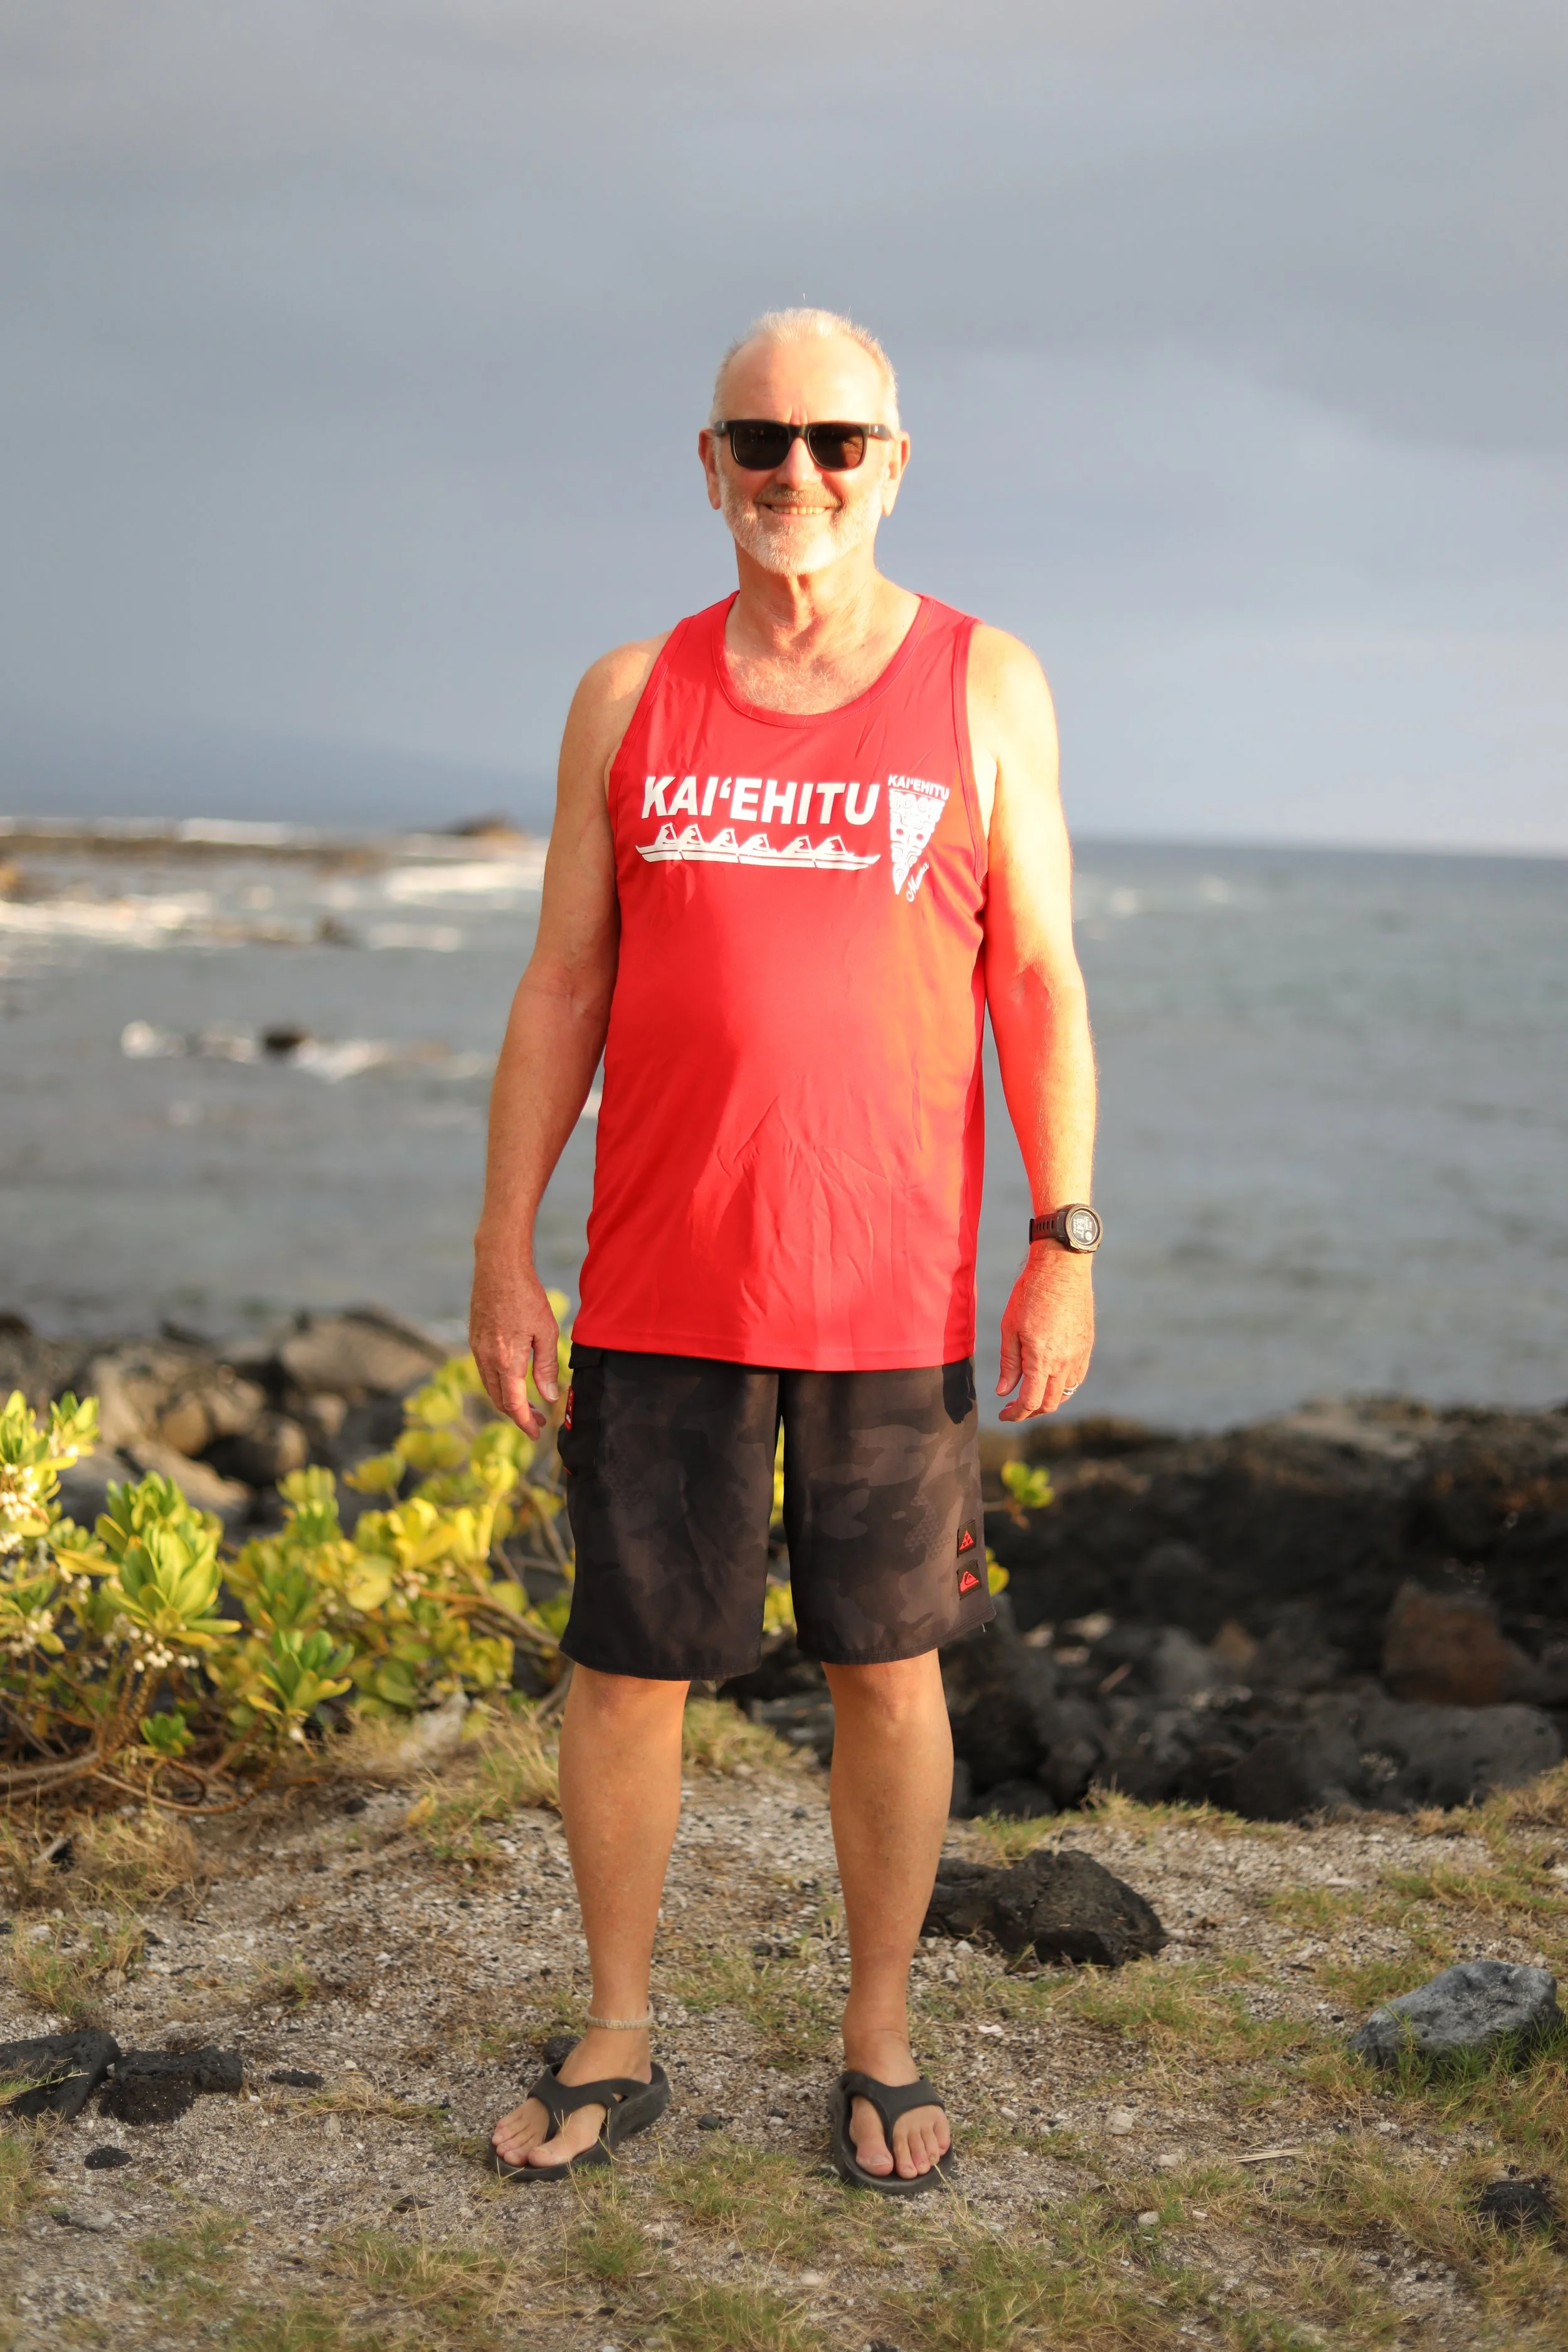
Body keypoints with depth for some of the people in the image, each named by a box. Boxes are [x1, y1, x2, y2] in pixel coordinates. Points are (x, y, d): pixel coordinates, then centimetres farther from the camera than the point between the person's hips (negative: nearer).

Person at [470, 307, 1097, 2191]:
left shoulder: (985, 689, 2)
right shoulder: (630, 698, 5)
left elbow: (1040, 985, 1)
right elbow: (561, 989, 6)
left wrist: (1064, 1246, -6)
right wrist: (504, 1249, 2)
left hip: (892, 1296, -1)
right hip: (659, 1291, 1)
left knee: (888, 1672, 8)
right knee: (623, 1670, 6)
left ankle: (880, 2045, 26)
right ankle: (616, 2044, 25)